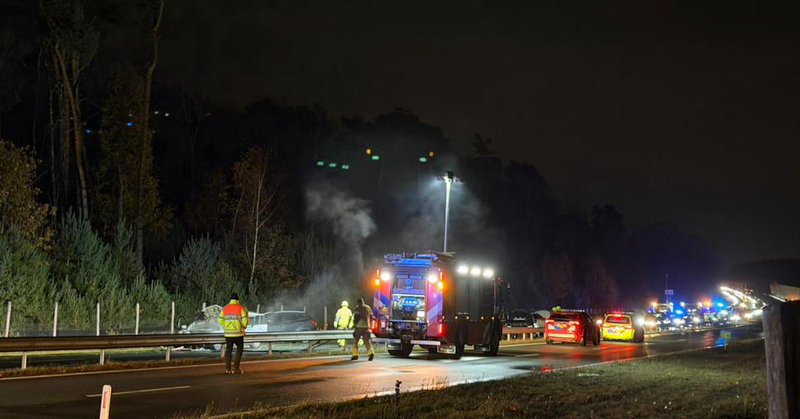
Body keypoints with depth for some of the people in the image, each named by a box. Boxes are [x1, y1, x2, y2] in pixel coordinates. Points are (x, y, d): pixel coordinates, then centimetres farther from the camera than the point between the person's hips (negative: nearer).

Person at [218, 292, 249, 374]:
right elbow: (245, 320, -11)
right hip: (238, 333, -3)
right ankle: (236, 368, 0)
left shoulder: (225, 308, 4)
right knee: (239, 349, 10)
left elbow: (220, 320, 1)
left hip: (228, 333, 3)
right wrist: (244, 327, 9)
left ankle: (227, 368, 9)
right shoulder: (241, 308, -6)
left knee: (228, 350, 14)